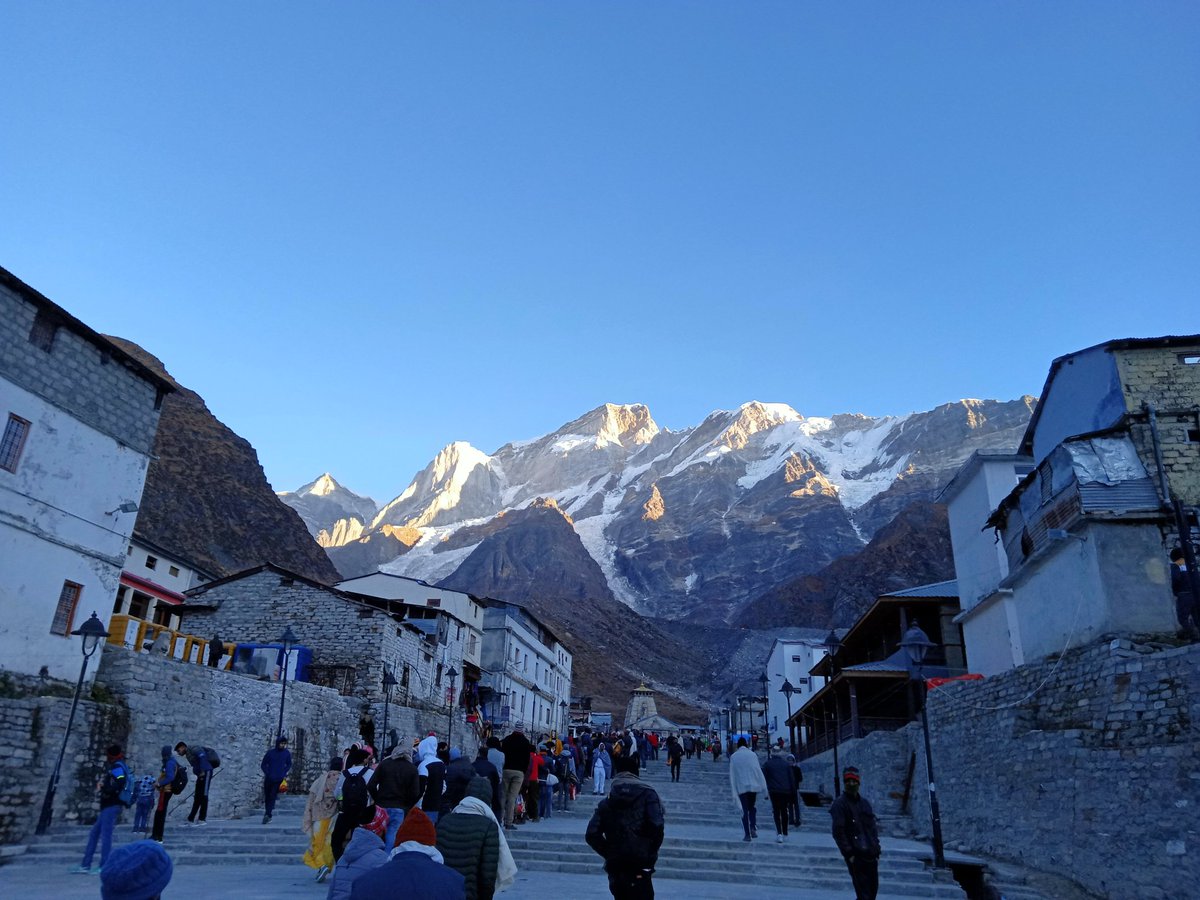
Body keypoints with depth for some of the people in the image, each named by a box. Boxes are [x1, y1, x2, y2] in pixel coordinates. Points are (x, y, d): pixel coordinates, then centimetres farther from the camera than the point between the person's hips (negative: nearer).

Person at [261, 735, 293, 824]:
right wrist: (267, 773, -5)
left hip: (279, 780, -1)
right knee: (267, 797, 9)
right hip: (268, 779, 1)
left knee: (272, 797, -10)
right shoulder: (270, 752, -2)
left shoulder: (287, 753, 1)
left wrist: (284, 773, 1)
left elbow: (289, 765, 14)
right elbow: (263, 765, 6)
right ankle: (268, 814, 25)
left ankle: (268, 814, -11)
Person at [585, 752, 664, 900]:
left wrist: (609, 853, 8)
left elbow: (592, 835, -1)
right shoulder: (647, 794, -1)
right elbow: (656, 826, -14)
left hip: (615, 867, 4)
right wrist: (651, 852, 1)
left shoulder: (606, 801, 9)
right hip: (640, 867, -4)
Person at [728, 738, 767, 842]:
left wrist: (734, 790, 4)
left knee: (745, 810, 4)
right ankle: (753, 827, -2)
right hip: (754, 785, 1)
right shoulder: (752, 754, 3)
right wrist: (763, 786, 1)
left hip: (741, 787, -1)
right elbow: (758, 770, 0)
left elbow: (732, 774, 2)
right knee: (752, 807, 17)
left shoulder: (733, 757, 3)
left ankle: (747, 834, -2)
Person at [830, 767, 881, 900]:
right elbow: (838, 832, -10)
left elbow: (873, 828, 19)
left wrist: (876, 851, 12)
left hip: (871, 855, 7)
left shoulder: (864, 803, 14)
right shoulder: (839, 804, -7)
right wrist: (849, 854, -14)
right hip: (855, 856, -7)